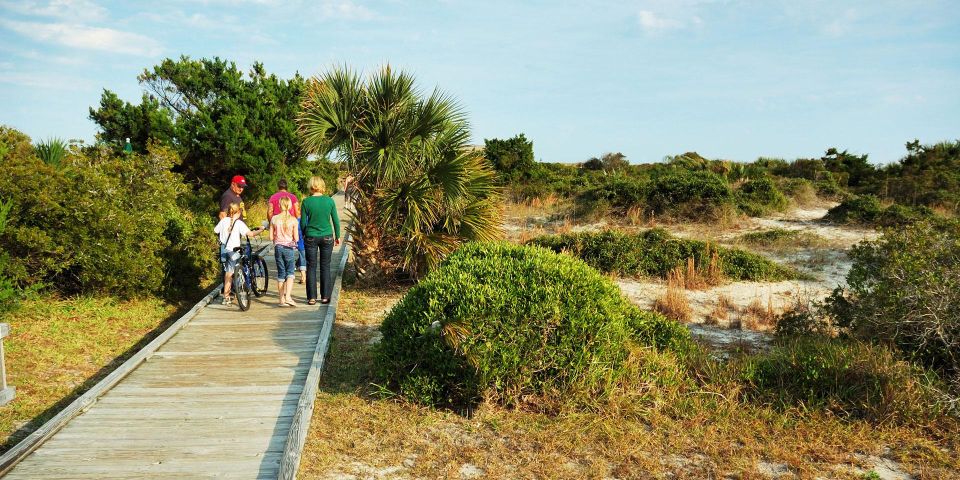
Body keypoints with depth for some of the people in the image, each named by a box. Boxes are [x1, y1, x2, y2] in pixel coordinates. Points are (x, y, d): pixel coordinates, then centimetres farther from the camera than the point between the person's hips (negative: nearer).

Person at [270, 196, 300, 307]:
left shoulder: (274, 219, -4)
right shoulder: (293, 220, -9)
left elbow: (271, 237, -2)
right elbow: (296, 238, -7)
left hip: (278, 247, 2)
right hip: (289, 248, -2)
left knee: (280, 273, 10)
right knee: (290, 273, 4)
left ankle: (282, 299, 13)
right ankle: (287, 297, -13)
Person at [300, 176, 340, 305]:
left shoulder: (306, 202, -7)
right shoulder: (330, 201, -5)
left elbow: (303, 222, -2)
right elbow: (336, 220, 1)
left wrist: (302, 236, 14)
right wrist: (337, 236, 13)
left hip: (311, 237, -1)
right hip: (327, 237, 1)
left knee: (311, 267, 7)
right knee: (325, 267, 9)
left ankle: (312, 297, 7)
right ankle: (325, 297, 11)